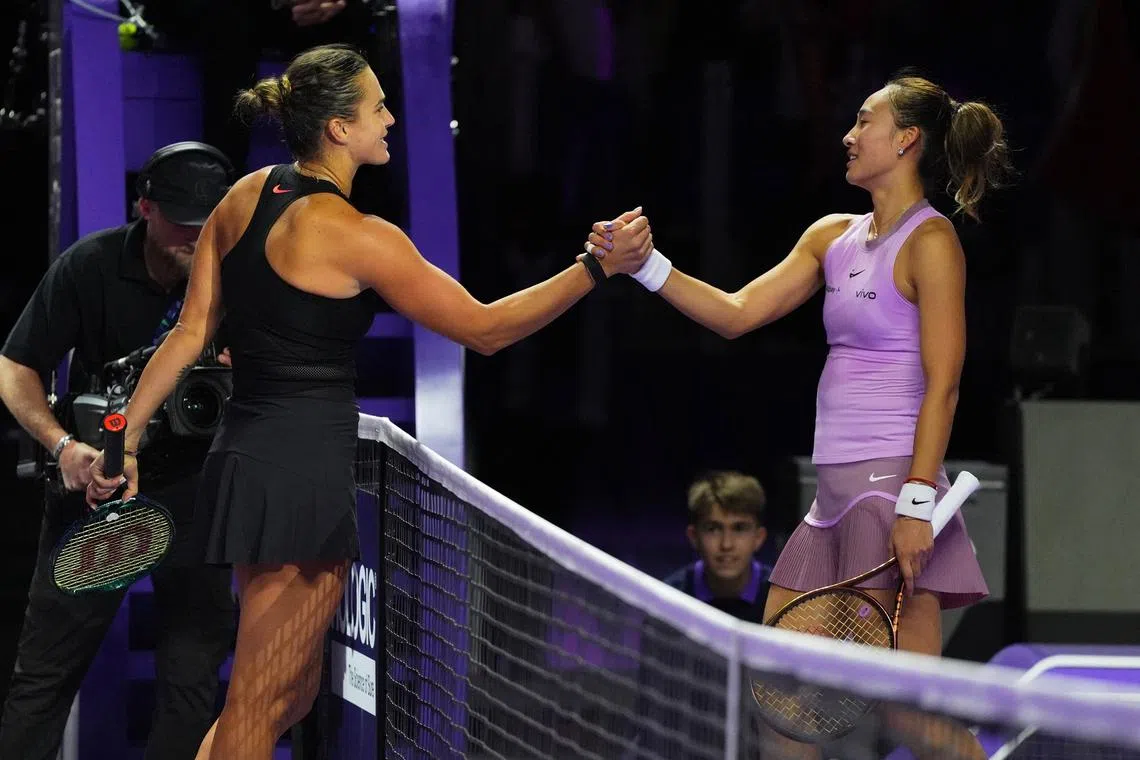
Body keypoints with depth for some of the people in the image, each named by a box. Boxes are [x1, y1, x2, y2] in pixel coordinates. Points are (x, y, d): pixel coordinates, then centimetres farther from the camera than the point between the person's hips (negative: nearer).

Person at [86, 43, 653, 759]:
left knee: (295, 694, 17)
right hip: (305, 476, -9)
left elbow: (190, 333, 6)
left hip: (246, 458, 9)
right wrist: (598, 268, -8)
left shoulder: (245, 197, 7)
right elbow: (485, 329, -9)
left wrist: (127, 436, 10)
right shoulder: (358, 237, -15)